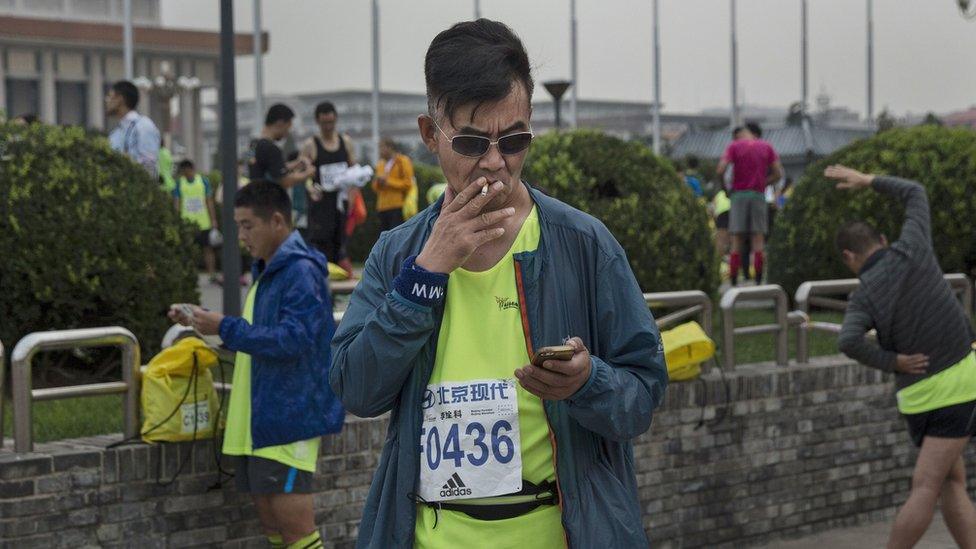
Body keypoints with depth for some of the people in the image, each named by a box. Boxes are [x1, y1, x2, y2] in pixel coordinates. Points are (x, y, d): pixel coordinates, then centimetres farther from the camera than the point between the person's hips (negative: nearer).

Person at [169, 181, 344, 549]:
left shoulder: (301, 271, -15)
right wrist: (204, 319, 13)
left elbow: (292, 339, -24)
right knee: (270, 519, 14)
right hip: (261, 417, 10)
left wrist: (225, 328, -21)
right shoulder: (268, 270, 16)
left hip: (290, 417, -10)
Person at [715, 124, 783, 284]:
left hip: (739, 194, -1)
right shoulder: (767, 147, 9)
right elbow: (778, 173, 3)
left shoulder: (734, 146, 1)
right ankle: (758, 281, -4)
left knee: (737, 240, 1)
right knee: (758, 238, 1)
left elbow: (720, 170, -10)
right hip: (759, 194, 1)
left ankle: (733, 281, -3)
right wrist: (763, 183, 12)